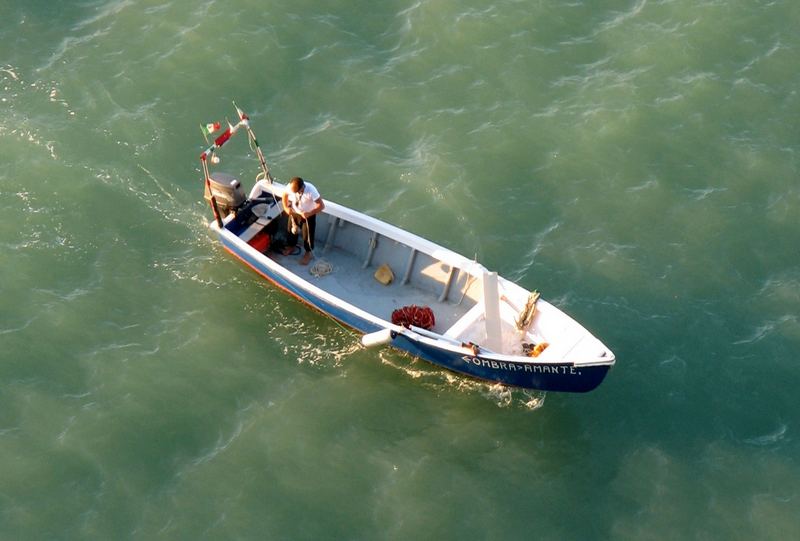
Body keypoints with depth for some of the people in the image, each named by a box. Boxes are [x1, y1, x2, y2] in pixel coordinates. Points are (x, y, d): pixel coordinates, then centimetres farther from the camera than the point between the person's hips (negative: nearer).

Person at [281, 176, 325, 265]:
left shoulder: (311, 190, -39)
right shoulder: (290, 187, -28)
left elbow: (321, 205, -30)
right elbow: (285, 195, -3)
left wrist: (309, 214, -37)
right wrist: (286, 207, -16)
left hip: (308, 214, -4)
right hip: (294, 212, 4)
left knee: (308, 234, 12)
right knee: (292, 230, 22)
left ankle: (309, 253, 38)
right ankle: (291, 246, 51)